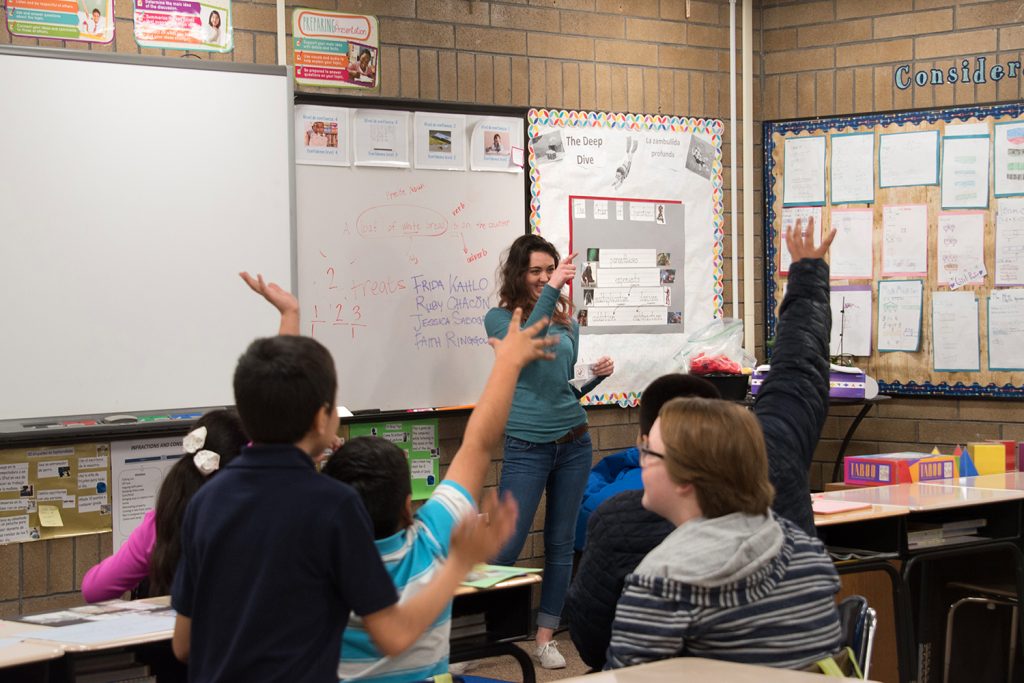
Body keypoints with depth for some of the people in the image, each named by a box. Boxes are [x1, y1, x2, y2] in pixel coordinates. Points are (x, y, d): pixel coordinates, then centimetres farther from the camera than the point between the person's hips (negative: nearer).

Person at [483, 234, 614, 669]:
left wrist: (597, 377, 0)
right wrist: (551, 291, -32)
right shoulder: (500, 317, -3)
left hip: (573, 441, 5)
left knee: (561, 544, 8)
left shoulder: (567, 322, 10)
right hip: (527, 447, -5)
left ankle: (545, 637, 16)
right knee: (505, 547, -7)